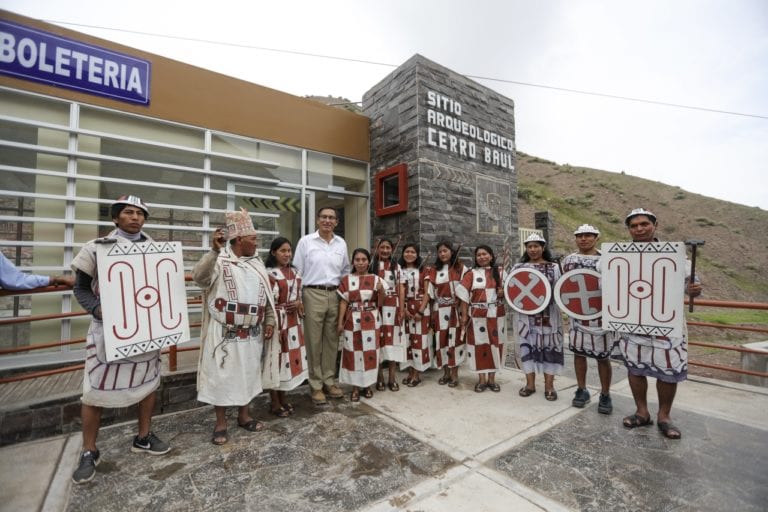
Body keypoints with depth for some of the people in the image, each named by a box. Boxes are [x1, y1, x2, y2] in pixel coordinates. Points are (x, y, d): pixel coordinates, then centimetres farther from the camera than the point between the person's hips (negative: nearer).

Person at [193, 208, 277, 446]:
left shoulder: (257, 264, 8)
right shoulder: (219, 262, -8)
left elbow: (267, 296, 11)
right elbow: (199, 277, -28)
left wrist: (269, 321, 6)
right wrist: (214, 250, -38)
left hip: (252, 333, 5)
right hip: (225, 333, -5)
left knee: (248, 374, 16)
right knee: (222, 376, 7)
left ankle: (244, 415, 34)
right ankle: (220, 422, 25)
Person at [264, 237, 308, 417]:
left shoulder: (295, 272, 9)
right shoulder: (269, 273, -14)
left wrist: (298, 303, -4)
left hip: (293, 321, 7)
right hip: (277, 321, -7)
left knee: (289, 357, 14)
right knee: (276, 358, 4)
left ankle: (283, 398, 31)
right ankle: (274, 402, 20)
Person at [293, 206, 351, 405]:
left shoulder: (341, 243, 9)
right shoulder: (306, 241, -1)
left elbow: (346, 270, 18)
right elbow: (297, 271, 0)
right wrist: (298, 298, -4)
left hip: (335, 295, 4)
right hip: (313, 294, -3)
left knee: (332, 341, 10)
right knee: (314, 342, 3)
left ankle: (329, 381, 25)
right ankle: (315, 386, 16)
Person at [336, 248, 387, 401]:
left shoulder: (376, 279, 1)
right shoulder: (346, 280, 2)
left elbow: (379, 303, 2)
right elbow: (343, 302, 1)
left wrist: (381, 290, -16)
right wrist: (340, 322, -3)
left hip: (371, 320, 0)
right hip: (352, 321, 0)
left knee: (370, 352, 7)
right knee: (353, 352, 5)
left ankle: (367, 385, 24)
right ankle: (355, 387, 20)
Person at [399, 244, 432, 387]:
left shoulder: (423, 271, 1)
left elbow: (427, 293, -4)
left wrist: (420, 311, -13)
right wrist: (403, 309, -9)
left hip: (420, 308, -2)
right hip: (405, 309, 3)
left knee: (419, 339, -1)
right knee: (407, 339, 7)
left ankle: (417, 375, 10)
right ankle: (410, 372, 19)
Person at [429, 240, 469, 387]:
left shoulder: (461, 269, -1)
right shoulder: (435, 270, 8)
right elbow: (431, 292, 7)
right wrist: (432, 313, 4)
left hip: (455, 310, -3)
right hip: (440, 310, 3)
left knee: (454, 339, 0)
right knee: (442, 340, 6)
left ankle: (454, 374, 13)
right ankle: (446, 372, 20)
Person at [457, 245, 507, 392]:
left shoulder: (499, 273, 8)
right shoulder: (471, 274, 0)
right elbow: (463, 294, -5)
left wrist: (503, 293, -11)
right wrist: (464, 314, -10)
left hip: (496, 315, 2)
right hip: (477, 315, -2)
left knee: (495, 344, 7)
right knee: (479, 345, 3)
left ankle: (492, 378, 22)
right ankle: (481, 379, 16)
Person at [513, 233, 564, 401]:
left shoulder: (553, 267, 3)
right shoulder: (519, 267, 7)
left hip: (548, 315, -1)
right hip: (526, 314, 1)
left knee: (549, 346, 3)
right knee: (528, 345, 5)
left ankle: (549, 385, 17)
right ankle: (530, 383, 18)